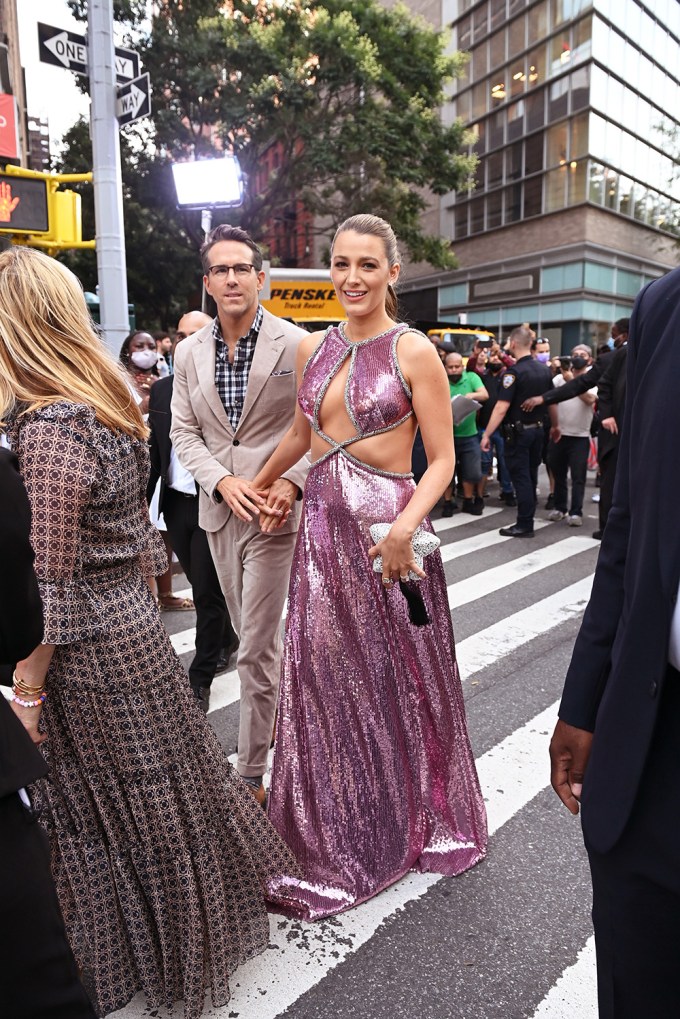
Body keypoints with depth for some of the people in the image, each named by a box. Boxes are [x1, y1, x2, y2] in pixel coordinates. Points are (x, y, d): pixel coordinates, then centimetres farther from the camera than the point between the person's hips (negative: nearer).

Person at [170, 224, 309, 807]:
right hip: (219, 511, 5)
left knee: (257, 647, -2)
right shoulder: (189, 353, 6)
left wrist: (291, 482, -19)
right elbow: (184, 431, 6)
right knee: (252, 635, 18)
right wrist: (223, 481, -10)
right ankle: (282, 712, 42)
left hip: (276, 512, -5)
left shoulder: (296, 344, -7)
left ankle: (253, 772, 15)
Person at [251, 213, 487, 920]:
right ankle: (337, 837, 33)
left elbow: (442, 459, -9)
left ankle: (416, 819, 36)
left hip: (387, 526, -5)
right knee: (324, 679, 11)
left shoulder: (413, 351, -7)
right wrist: (255, 485, 34)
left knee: (399, 679, 10)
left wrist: (406, 525, -25)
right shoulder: (313, 349, 8)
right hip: (323, 524, 5)